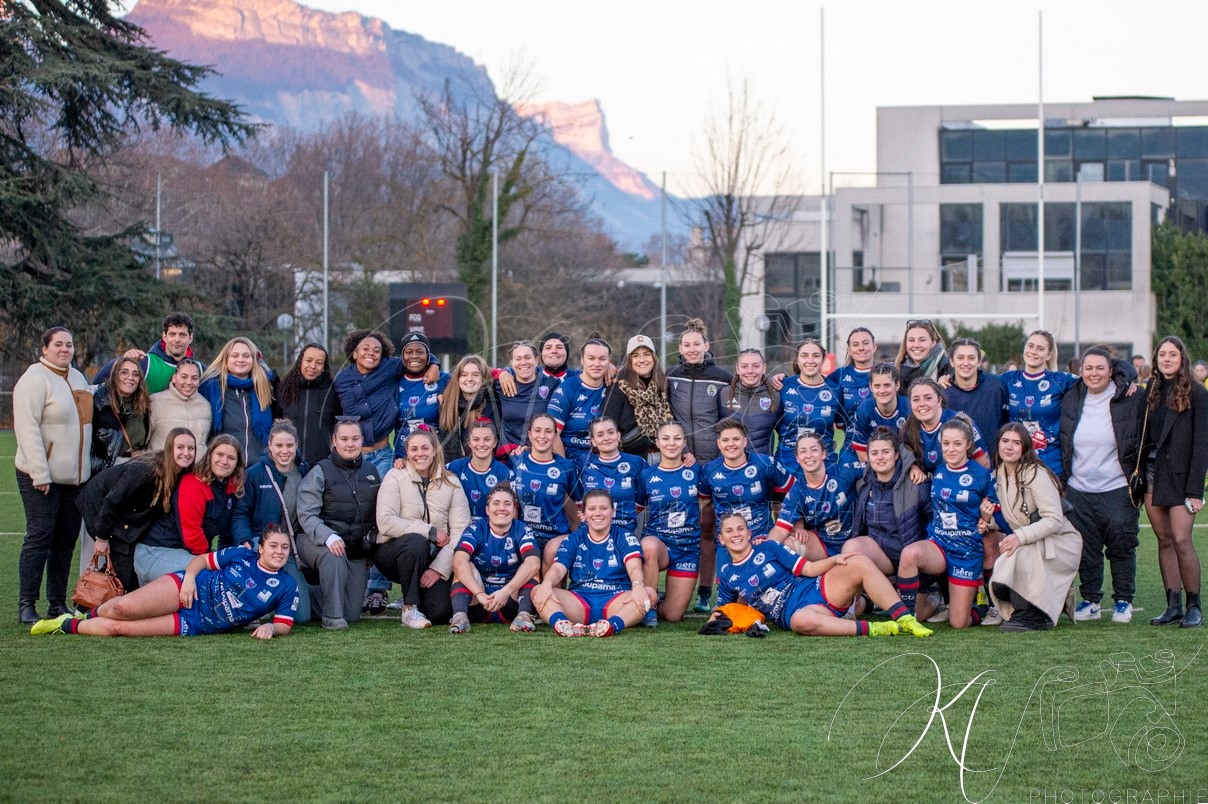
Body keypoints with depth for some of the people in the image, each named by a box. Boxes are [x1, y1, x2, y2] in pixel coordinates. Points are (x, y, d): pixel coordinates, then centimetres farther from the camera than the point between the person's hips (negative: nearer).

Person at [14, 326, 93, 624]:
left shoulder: (77, 378, 16)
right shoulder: (35, 379, -10)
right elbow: (27, 428, -17)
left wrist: (88, 467, 17)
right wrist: (40, 473, -21)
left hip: (75, 476, 7)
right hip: (40, 476, -7)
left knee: (66, 539, 8)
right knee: (40, 536, -9)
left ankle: (58, 603, 14)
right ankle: (26, 605, -5)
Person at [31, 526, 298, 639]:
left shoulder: (286, 588, 1)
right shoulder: (241, 556, 4)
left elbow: (285, 624, 3)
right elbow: (201, 560, 13)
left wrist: (270, 627, -21)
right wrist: (189, 577, -9)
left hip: (195, 624, -1)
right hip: (190, 590, 1)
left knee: (117, 628, -18)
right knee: (124, 608, -25)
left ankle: (70, 626, 7)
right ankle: (94, 613, 12)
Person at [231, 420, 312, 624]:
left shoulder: (305, 472, 7)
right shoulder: (255, 473, -5)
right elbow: (240, 514, -6)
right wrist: (244, 541, -22)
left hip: (294, 550, 3)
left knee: (302, 615, -9)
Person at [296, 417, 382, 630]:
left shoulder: (371, 471, 11)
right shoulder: (320, 472, -5)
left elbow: (380, 513, 18)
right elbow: (307, 515, -15)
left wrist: (374, 546, 7)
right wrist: (328, 537, -32)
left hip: (359, 551, 5)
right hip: (323, 544, -5)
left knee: (352, 615, -1)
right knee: (334, 557, -41)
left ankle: (309, 600, 27)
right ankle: (331, 616, -25)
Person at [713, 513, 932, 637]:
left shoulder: (767, 548, 8)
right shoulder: (725, 574, 9)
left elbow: (808, 569, 5)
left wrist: (833, 560, -12)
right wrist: (716, 618, 0)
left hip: (818, 589, 2)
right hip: (794, 611, -2)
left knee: (860, 563, -24)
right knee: (803, 621, -44)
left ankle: (904, 620, -26)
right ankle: (869, 629, -35)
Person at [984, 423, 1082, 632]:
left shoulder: (1035, 474, -17)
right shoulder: (999, 475, 7)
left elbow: (1054, 520, -24)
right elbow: (1008, 521, 11)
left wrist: (1020, 537, -35)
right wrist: (988, 519, -12)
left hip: (1061, 543, -7)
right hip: (1027, 544, 7)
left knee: (1022, 555, -36)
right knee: (999, 585, -15)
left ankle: (1031, 616, -18)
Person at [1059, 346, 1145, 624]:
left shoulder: (1131, 400, -6)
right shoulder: (1071, 400, 5)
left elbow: (1143, 440, 3)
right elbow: (1062, 444, 16)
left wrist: (1139, 473, -1)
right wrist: (1062, 478, 13)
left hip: (1117, 489, -3)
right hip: (1079, 489, 3)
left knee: (1121, 547, 2)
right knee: (1085, 549, 6)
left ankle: (1124, 601, 13)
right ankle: (1090, 600, 15)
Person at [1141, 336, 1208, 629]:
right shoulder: (1152, 391, 11)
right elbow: (1145, 438, 13)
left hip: (1181, 475, -5)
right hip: (1153, 473, 5)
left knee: (1181, 540, -12)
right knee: (1164, 541, 5)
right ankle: (1173, 606, 8)